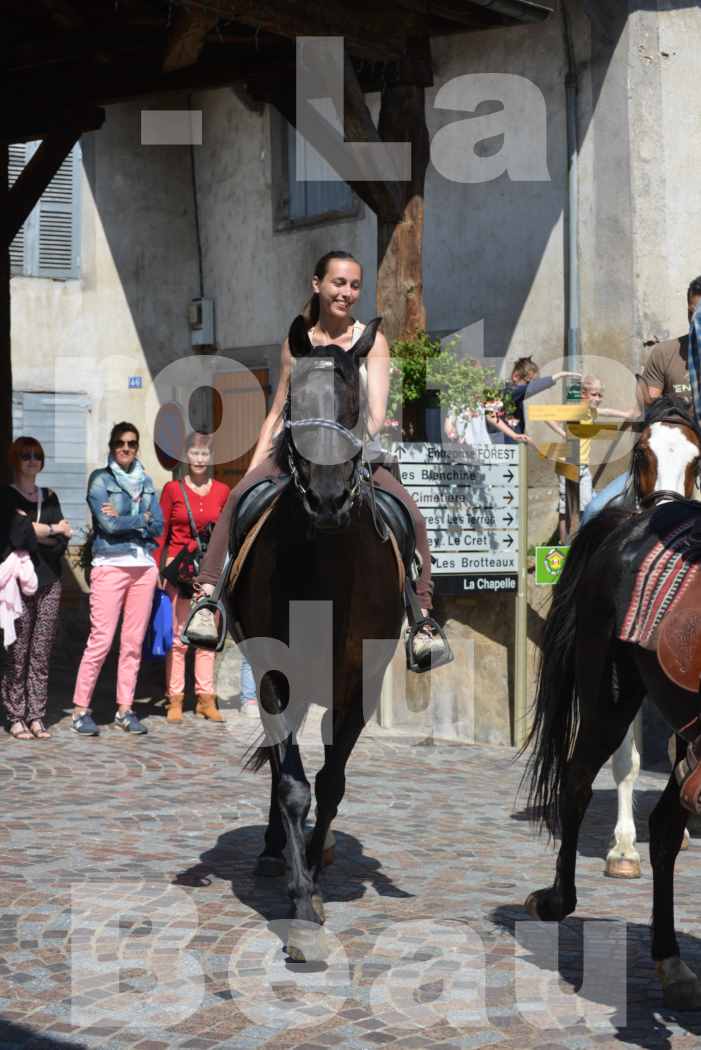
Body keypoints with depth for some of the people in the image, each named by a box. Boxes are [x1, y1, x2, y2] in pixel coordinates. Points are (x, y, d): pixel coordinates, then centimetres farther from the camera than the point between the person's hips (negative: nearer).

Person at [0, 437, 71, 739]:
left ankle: (36, 716, 6)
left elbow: (62, 543, 5)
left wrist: (31, 530, -7)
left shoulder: (49, 498, 17)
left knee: (42, 652, 2)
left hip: (49, 581, 4)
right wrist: (51, 529, -3)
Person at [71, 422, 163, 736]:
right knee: (101, 639, -10)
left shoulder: (145, 482, 15)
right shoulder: (100, 479, 1)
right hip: (110, 565, -5)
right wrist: (142, 519, 0)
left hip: (144, 566, 5)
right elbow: (108, 524, -11)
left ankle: (125, 709, 10)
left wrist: (123, 519, -6)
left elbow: (159, 526, 6)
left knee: (134, 641, 4)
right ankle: (80, 709, -3)